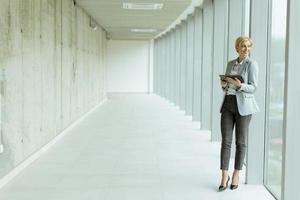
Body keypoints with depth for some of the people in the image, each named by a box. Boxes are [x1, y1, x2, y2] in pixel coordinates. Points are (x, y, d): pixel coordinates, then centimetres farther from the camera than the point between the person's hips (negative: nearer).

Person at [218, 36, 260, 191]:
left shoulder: (252, 64, -4)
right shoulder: (231, 63, 13)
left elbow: (253, 88, -9)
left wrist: (239, 85, -27)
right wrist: (223, 84, -6)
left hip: (243, 105, -4)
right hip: (228, 104, 4)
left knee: (240, 142, 3)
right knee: (225, 141, -3)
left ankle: (235, 175, 17)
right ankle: (224, 176, 3)